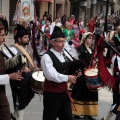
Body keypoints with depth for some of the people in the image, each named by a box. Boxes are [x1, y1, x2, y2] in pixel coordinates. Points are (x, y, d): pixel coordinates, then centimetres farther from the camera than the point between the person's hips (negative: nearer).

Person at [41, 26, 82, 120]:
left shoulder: (63, 55, 12)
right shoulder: (47, 56, -16)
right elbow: (51, 75, -27)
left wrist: (74, 74, 1)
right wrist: (67, 78, -19)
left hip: (64, 91, 8)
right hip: (51, 93, -8)